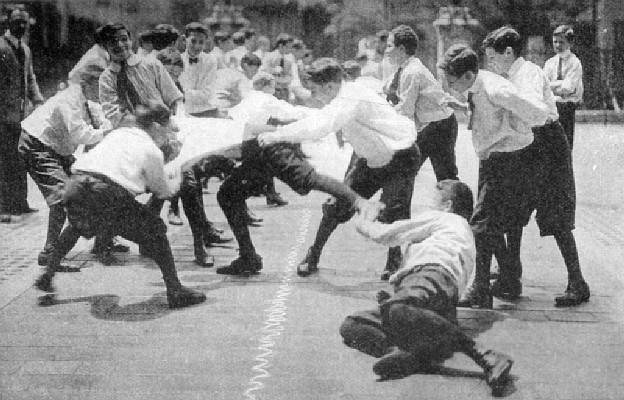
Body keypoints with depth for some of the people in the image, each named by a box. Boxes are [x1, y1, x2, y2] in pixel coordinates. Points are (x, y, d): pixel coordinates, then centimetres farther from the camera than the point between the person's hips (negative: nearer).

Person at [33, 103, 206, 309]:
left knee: (76, 224, 39)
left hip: (76, 186, 6)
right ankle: (175, 291, 8)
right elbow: (163, 191, 20)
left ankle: (47, 276, 40)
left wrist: (166, 173, 44)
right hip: (107, 196, -6)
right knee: (155, 230, 13)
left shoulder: (117, 134, 26)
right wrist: (176, 178, 41)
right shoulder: (152, 151, 10)